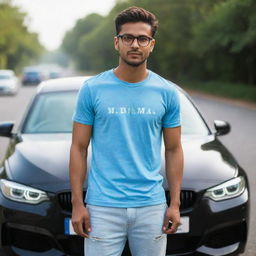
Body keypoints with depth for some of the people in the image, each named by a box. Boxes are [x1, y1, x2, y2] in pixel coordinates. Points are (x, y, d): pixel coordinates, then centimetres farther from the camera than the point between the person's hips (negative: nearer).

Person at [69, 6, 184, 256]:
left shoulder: (167, 93, 3)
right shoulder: (92, 89, -2)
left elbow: (173, 150, 7)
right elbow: (79, 148, 1)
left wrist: (175, 204, 2)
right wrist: (77, 203, -4)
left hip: (151, 206, 2)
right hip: (103, 207, -2)